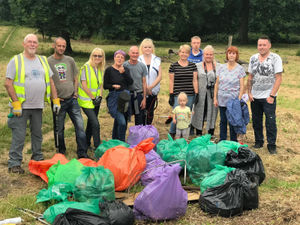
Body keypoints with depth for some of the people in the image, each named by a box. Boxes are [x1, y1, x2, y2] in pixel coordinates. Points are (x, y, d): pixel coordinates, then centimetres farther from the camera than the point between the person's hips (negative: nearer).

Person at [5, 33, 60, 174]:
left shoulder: (43, 61, 13)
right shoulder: (16, 61, -3)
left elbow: (50, 81, 16)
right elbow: (8, 83, -8)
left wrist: (56, 100, 8)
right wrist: (15, 103, -15)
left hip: (38, 106, 5)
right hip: (21, 107, -5)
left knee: (37, 134, 14)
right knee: (19, 136, -4)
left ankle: (38, 160, 26)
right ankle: (14, 164, 4)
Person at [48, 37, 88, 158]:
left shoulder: (70, 60, 9)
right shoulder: (48, 62, -2)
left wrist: (75, 92, 6)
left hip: (72, 99, 3)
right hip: (58, 101, -3)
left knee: (80, 126, -3)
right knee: (59, 129, 7)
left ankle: (82, 154, 3)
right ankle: (61, 152, 24)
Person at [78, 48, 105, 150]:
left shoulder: (101, 69, 8)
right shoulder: (85, 67, -13)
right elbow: (84, 85, -16)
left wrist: (100, 97, -1)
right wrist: (93, 98, -13)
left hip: (96, 101, 7)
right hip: (86, 101, -7)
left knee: (91, 123, 15)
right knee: (95, 124, -12)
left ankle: (87, 144, 29)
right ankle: (97, 147, -4)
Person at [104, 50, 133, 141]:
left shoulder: (126, 69, 9)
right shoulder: (109, 70, -2)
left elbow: (131, 82, -6)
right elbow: (105, 85, -2)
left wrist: (123, 72, -17)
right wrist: (113, 86, -20)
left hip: (125, 97, 5)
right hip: (114, 98, -4)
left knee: (117, 122, 15)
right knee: (122, 122, -17)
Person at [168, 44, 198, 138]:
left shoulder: (193, 66, 10)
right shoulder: (173, 66, 4)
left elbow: (195, 80, 9)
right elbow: (171, 81, 3)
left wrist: (196, 94, 3)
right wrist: (171, 95, -2)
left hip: (190, 95, 3)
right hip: (177, 95, -2)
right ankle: (172, 134, 8)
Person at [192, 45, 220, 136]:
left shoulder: (218, 66, 8)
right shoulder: (198, 66, 7)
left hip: (213, 95, 1)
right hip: (201, 95, 0)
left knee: (212, 115, 6)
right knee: (200, 115, 4)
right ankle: (198, 136, 17)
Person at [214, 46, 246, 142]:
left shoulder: (240, 69, -3)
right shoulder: (221, 67, 5)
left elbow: (242, 86, -5)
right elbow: (217, 84, 8)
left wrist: (239, 100, -12)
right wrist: (215, 98, 3)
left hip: (233, 99, -3)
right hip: (222, 99, 3)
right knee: (223, 121, 11)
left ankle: (233, 143, 15)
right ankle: (222, 141, 21)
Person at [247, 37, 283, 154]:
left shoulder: (275, 58, -7)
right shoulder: (253, 58, 7)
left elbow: (278, 78, -10)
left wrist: (272, 95, -14)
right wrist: (249, 93, 4)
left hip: (268, 97, -4)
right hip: (255, 97, 4)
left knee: (271, 121, -2)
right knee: (256, 121, 11)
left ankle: (271, 145, 10)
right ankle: (258, 142, 26)